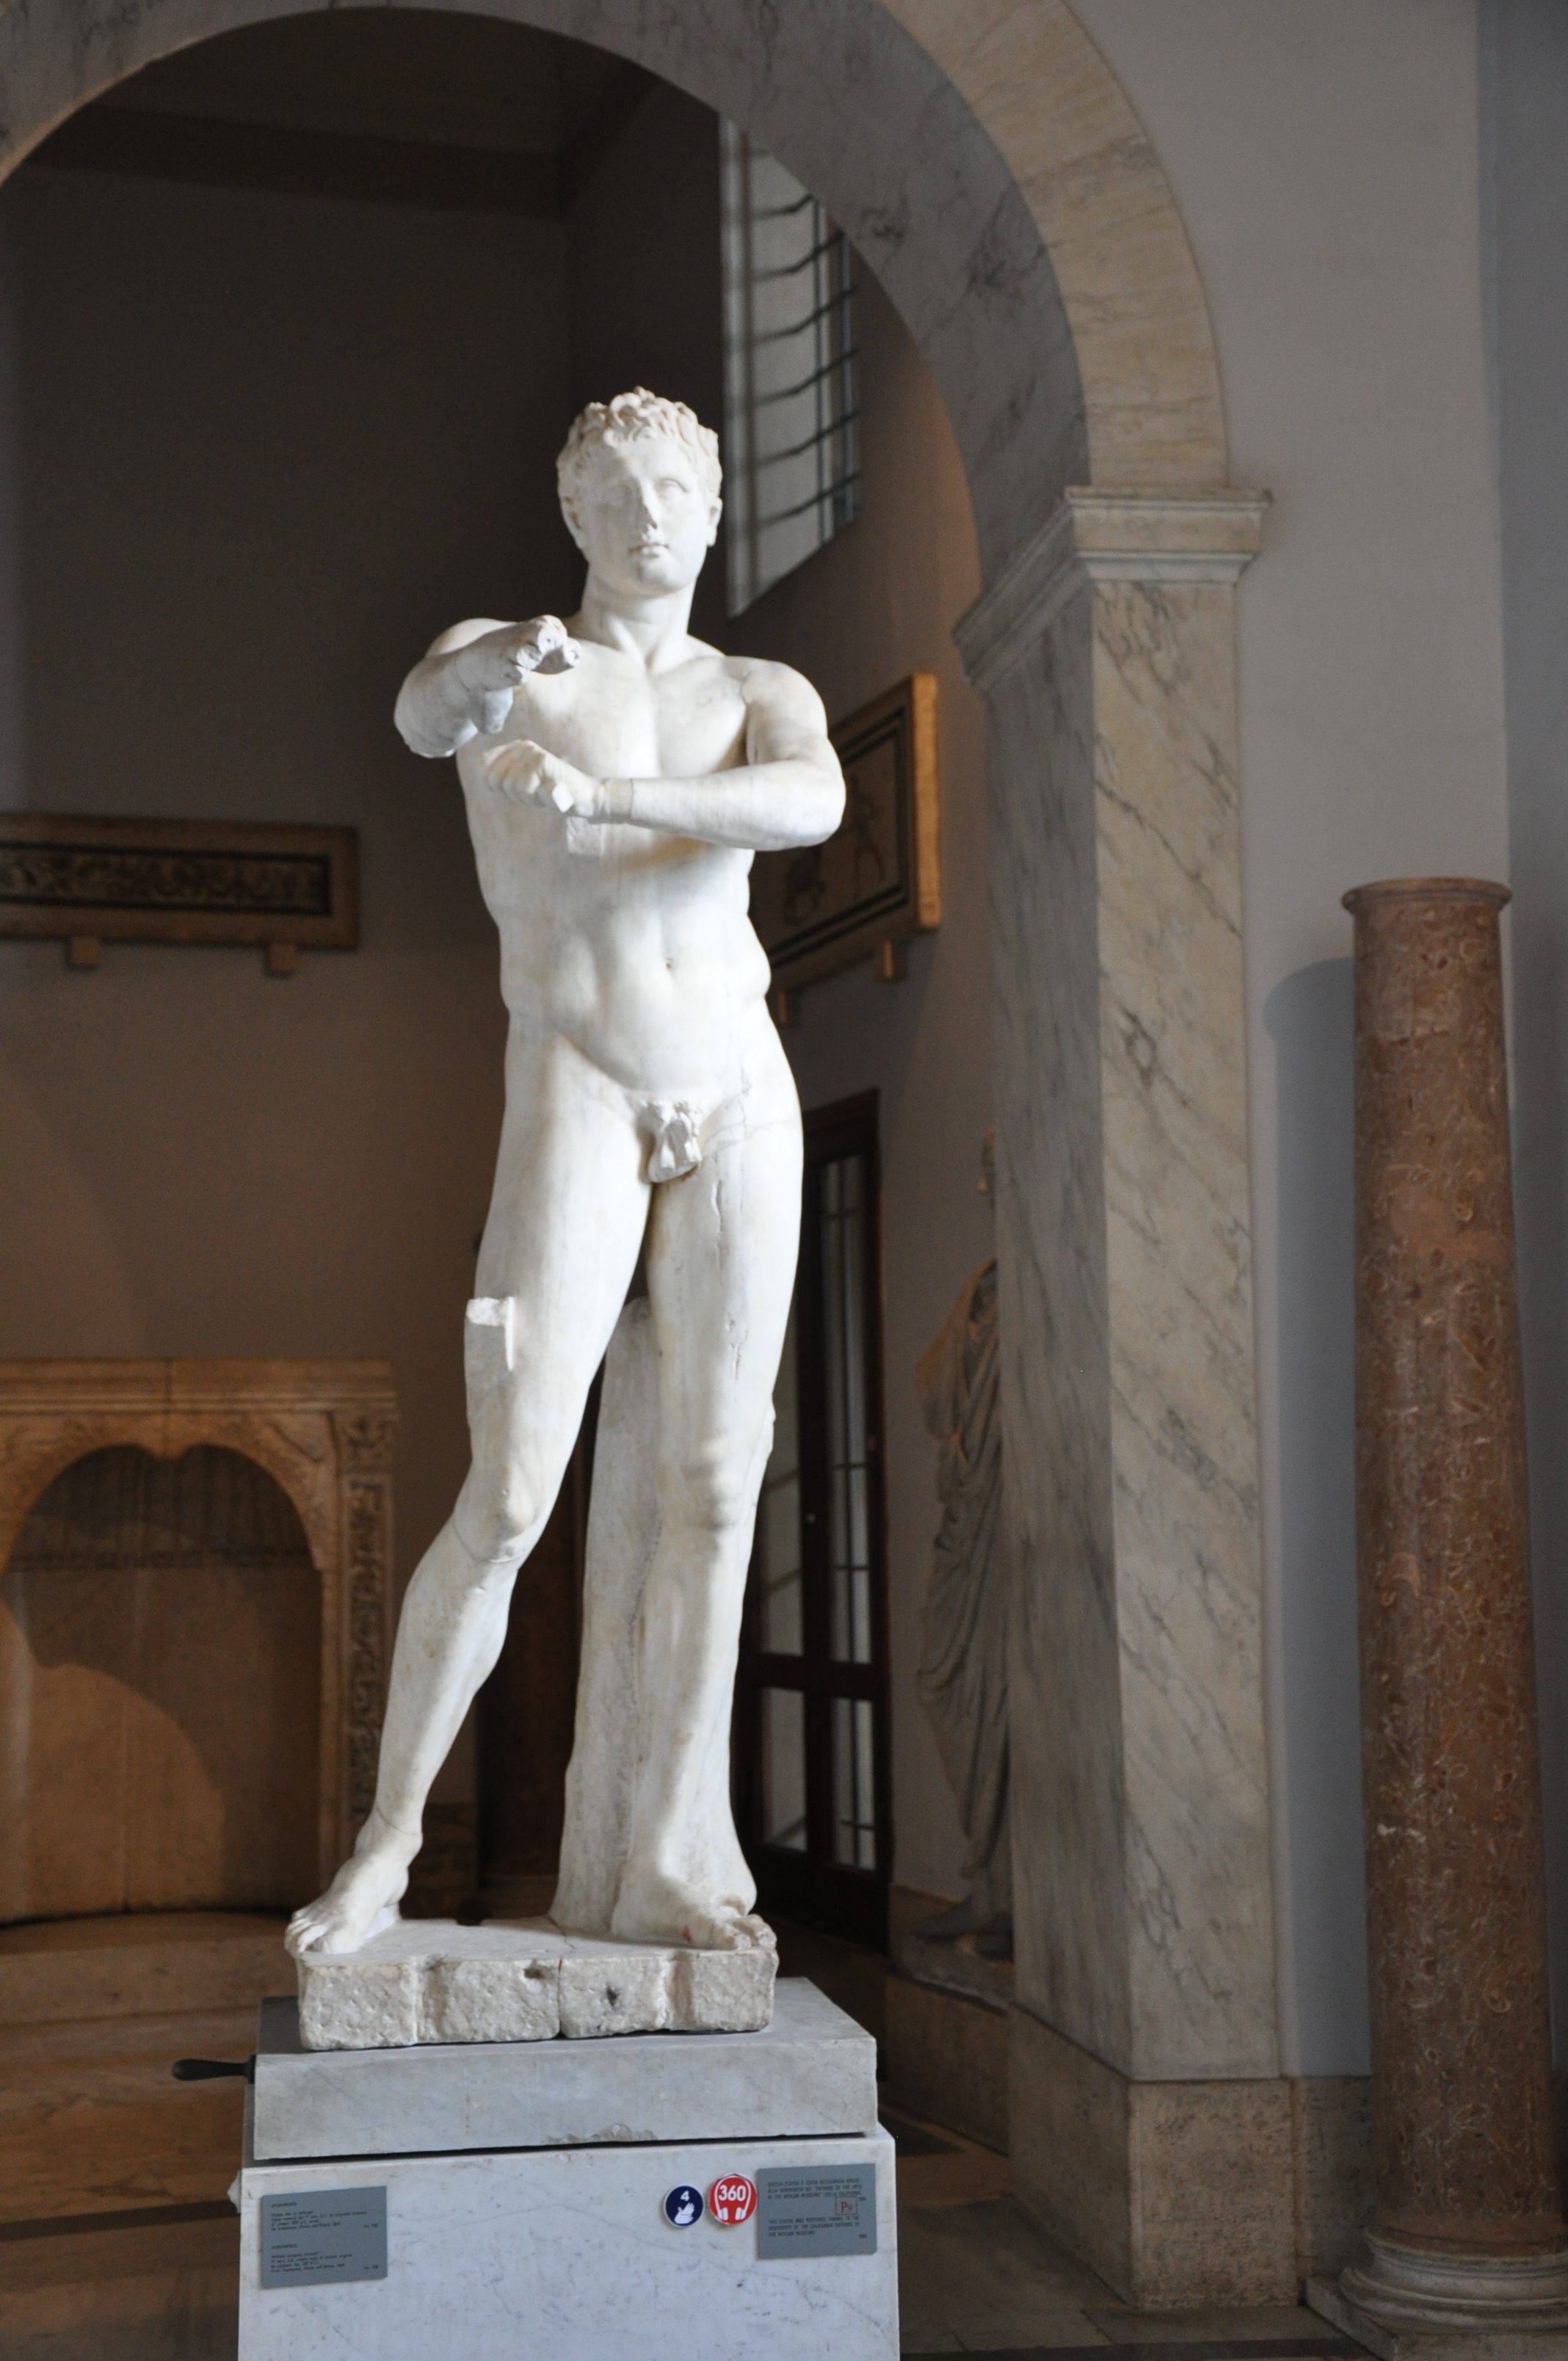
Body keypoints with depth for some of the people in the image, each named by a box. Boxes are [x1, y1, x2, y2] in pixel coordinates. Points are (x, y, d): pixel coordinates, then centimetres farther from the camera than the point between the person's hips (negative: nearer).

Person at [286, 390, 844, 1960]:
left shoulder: (766, 698, 11)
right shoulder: (495, 660, 5)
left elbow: (813, 806, -14)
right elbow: (423, 716, -22)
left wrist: (610, 792, -30)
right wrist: (497, 666, -47)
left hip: (741, 1103, 3)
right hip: (578, 1106, -3)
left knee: (715, 1490, 0)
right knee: (507, 1503, -10)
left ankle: (663, 1864, 9)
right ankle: (387, 1844, 7)